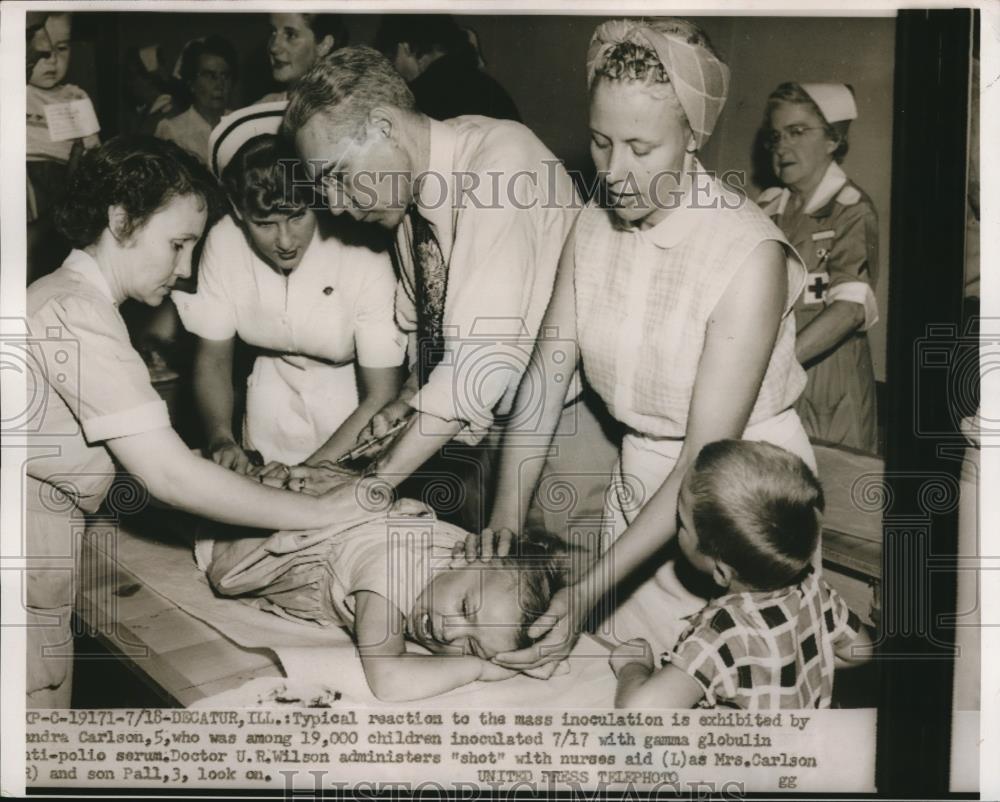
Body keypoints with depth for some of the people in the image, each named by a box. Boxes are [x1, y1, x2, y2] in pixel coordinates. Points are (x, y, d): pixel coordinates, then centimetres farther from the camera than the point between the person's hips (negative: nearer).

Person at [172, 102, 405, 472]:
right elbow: (212, 358, -7)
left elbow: (382, 396, -23)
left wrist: (306, 469, -30)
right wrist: (221, 440, -24)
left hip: (353, 403, -2)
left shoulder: (364, 260, -29)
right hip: (273, 391, 3)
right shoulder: (223, 243, -18)